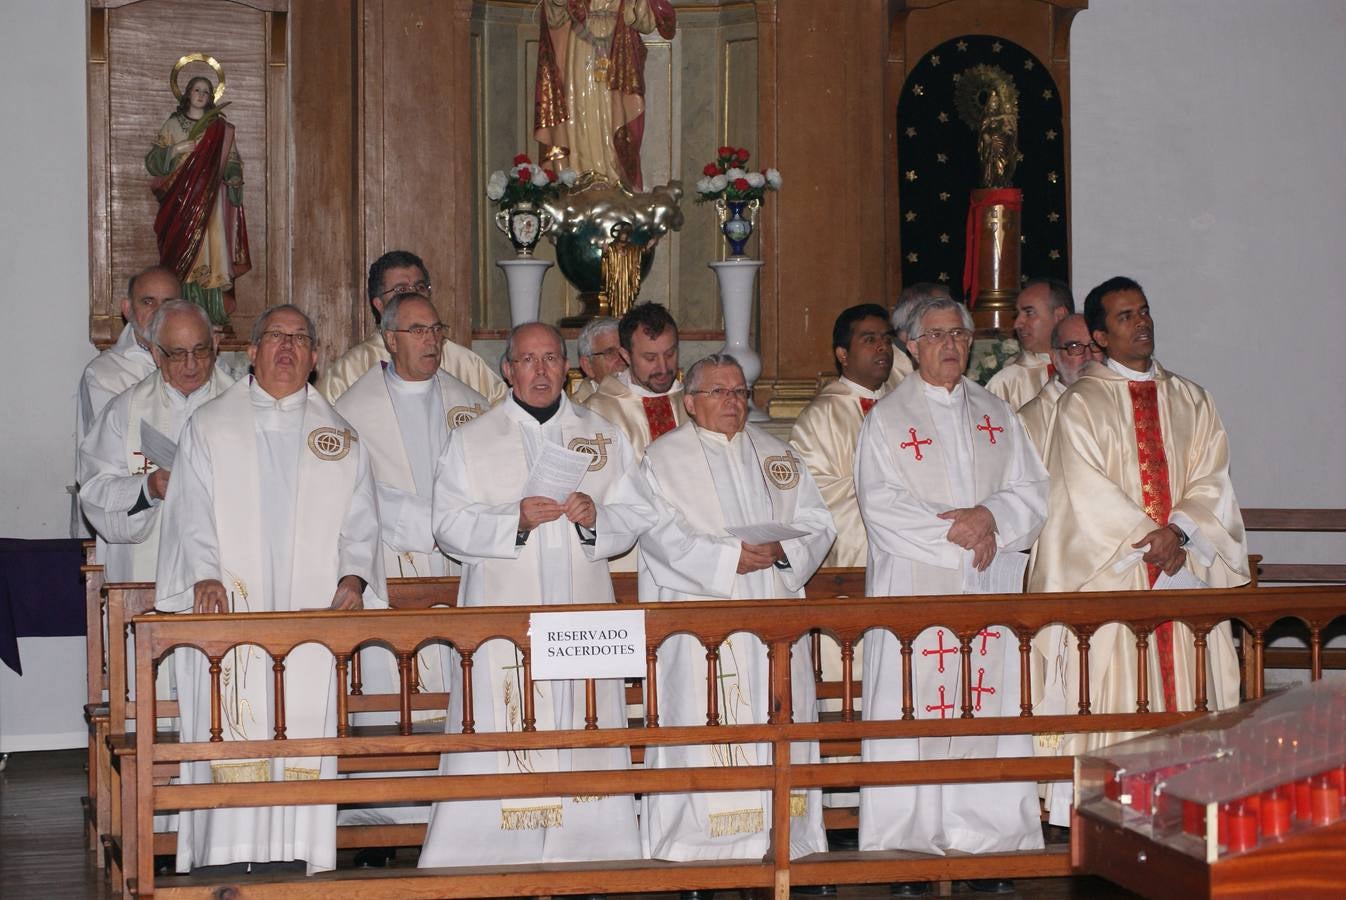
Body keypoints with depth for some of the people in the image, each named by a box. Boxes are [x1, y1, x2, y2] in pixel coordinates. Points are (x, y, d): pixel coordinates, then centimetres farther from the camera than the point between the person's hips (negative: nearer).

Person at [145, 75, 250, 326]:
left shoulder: (221, 128, 10)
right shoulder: (173, 125, 9)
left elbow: (232, 163, 11)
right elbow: (152, 161, 5)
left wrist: (234, 177, -9)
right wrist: (176, 149, -11)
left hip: (210, 201, 0)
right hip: (181, 200, 0)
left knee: (211, 253, -7)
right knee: (182, 253, -5)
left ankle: (213, 313, -6)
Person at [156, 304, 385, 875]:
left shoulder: (339, 436, 16)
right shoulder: (210, 427, 12)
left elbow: (360, 521, 12)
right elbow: (192, 511, 4)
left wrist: (353, 576, -6)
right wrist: (204, 575, -12)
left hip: (314, 607, 1)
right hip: (230, 607, -1)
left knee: (307, 732, -5)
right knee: (234, 730, -9)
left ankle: (303, 860, -3)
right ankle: (231, 861, -9)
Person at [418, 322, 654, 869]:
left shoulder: (604, 437, 14)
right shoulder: (471, 440, 9)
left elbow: (636, 515, 10)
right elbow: (450, 525, 0)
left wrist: (596, 516, -11)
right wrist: (515, 519, -15)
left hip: (582, 618, 2)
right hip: (502, 614, -2)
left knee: (585, 736, -2)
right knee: (498, 740, -8)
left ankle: (584, 853, 3)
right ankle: (491, 860, -5)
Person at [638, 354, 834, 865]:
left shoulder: (775, 455, 20)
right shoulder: (666, 457, 5)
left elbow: (816, 521, 13)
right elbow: (662, 533, -8)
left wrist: (782, 551, -8)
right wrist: (729, 559, -17)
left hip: (775, 612, 5)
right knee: (704, 724, -10)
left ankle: (785, 836, 5)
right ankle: (696, 852, -8)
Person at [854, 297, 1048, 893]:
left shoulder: (997, 415, 16)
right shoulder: (887, 419, 3)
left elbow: (1032, 491, 9)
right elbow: (882, 506, -8)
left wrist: (991, 517, -11)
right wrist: (958, 534, -14)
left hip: (990, 590, 4)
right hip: (915, 591, -4)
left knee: (989, 709, 1)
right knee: (916, 716, -6)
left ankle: (988, 839, 4)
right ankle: (912, 848, -2)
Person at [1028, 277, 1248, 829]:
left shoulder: (1191, 401, 15)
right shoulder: (1080, 404, 3)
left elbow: (1212, 479, 6)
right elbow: (1089, 493, -7)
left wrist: (1180, 531, -12)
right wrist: (1151, 541, -13)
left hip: (1186, 572, 4)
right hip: (1113, 572, -4)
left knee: (1186, 690, 0)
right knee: (1115, 697, -7)